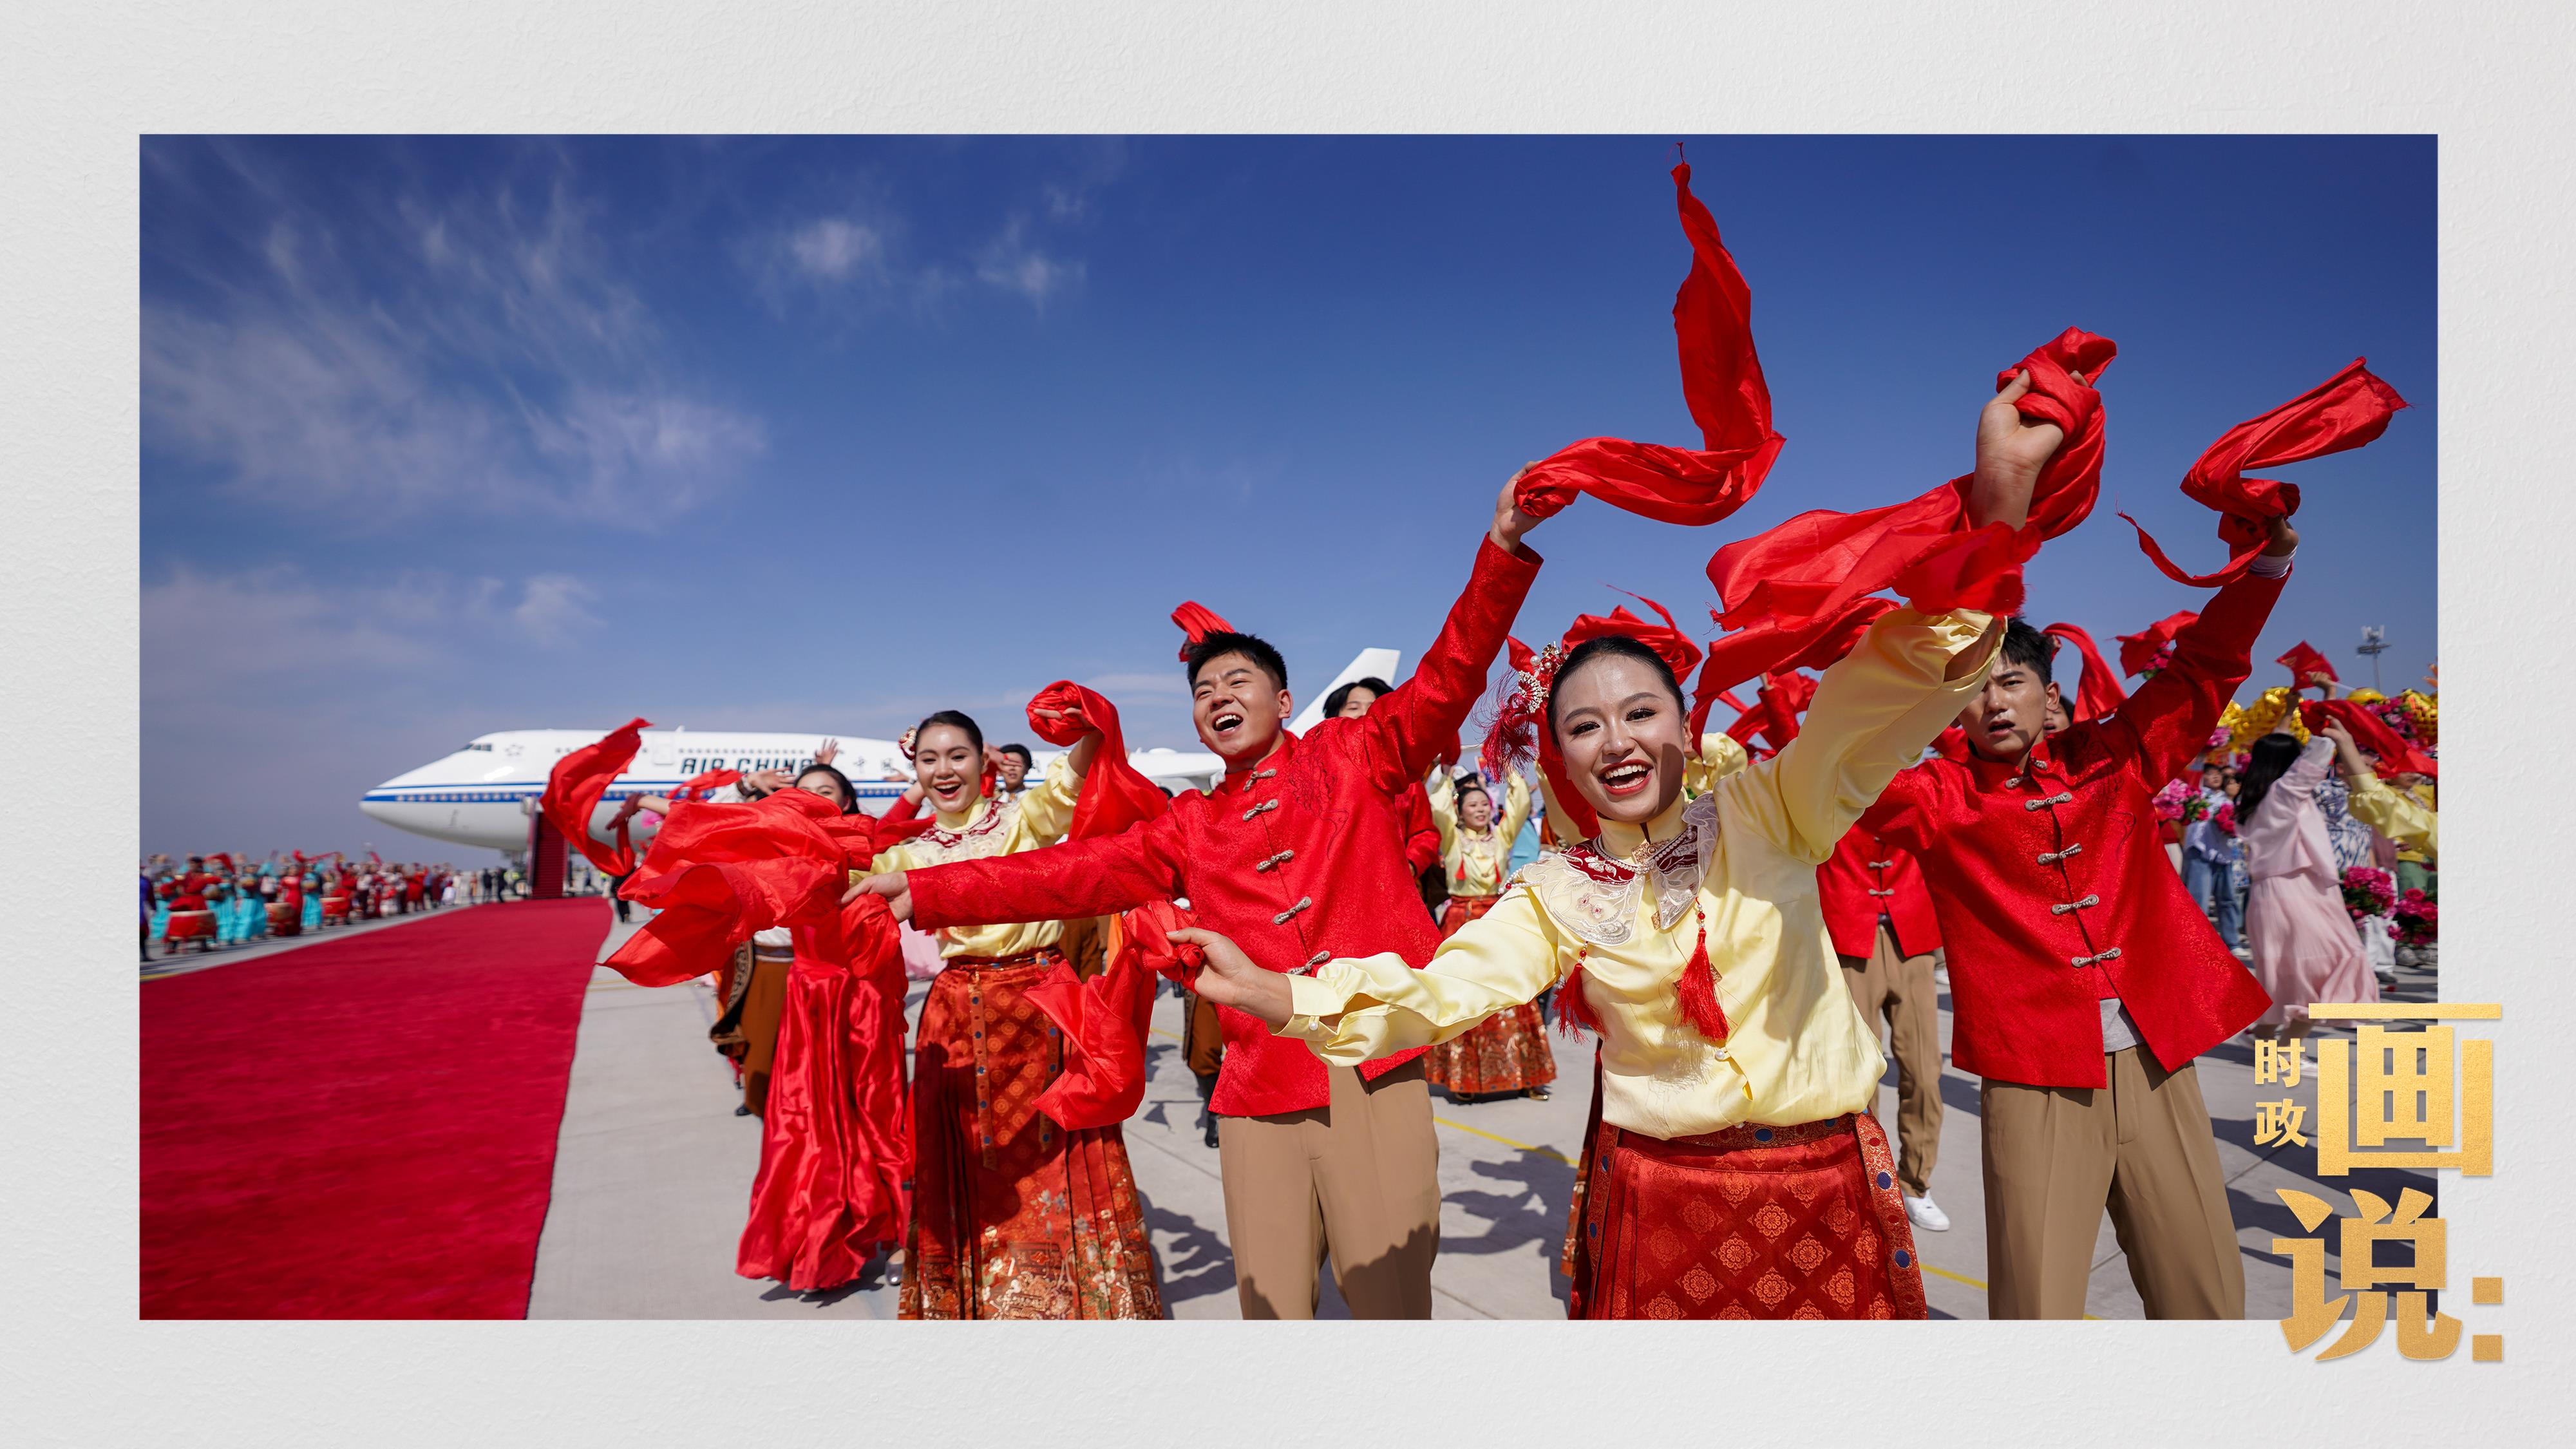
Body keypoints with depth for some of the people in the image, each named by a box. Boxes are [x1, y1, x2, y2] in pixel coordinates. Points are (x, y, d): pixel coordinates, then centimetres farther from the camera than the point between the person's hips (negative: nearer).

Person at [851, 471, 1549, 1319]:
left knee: (1390, 1299, 0)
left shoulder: (1351, 756, 8)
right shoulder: (1190, 829, 15)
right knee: (1271, 1307, 4)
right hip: (1259, 1099, 3)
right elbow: (1074, 874, 11)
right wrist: (924, 892, 5)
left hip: (1377, 1080, -2)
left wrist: (1501, 550, -13)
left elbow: (1447, 680, -1)